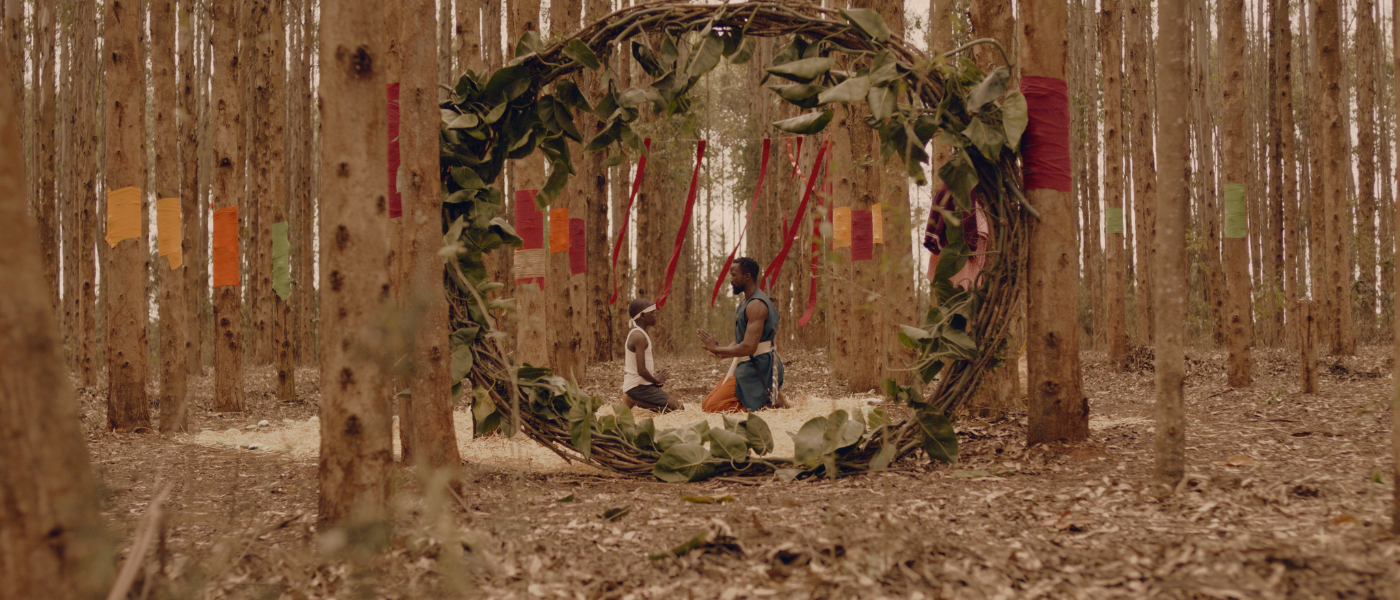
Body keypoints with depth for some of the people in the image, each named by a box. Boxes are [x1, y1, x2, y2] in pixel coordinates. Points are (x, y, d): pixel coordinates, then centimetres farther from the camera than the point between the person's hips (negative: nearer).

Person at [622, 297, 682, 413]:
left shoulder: (634, 334, 13)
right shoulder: (640, 337, -18)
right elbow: (641, 370, -23)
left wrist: (654, 376, 10)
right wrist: (656, 380, -6)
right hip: (638, 386, -10)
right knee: (678, 407, -11)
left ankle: (633, 401, 9)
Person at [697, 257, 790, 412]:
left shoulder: (756, 305, -18)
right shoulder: (746, 303, 16)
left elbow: (748, 347, -27)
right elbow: (739, 341, 17)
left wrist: (717, 349, -15)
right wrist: (720, 352, -3)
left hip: (758, 368, -10)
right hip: (746, 365, 10)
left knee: (713, 407, -18)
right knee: (705, 405, 10)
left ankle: (771, 401, -10)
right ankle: (769, 397, 8)